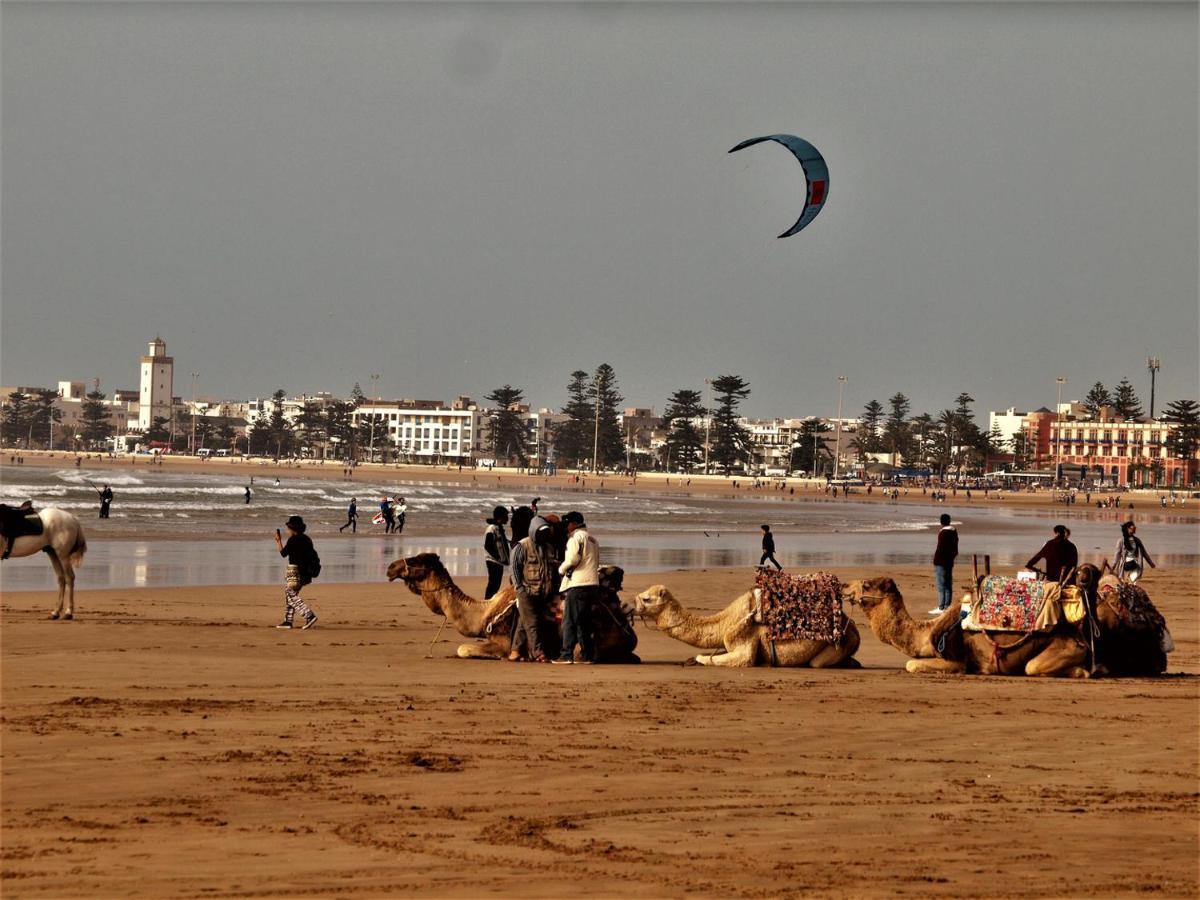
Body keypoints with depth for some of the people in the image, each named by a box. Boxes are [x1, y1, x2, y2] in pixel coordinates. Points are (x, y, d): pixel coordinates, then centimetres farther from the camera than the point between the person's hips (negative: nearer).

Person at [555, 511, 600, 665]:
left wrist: (561, 569, 1)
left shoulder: (576, 537, -6)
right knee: (584, 622, 14)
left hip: (578, 584, -8)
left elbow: (572, 559, -17)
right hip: (592, 584, 8)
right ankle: (587, 655, 12)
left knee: (569, 621, -7)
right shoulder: (593, 539, 20)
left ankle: (567, 655, -11)